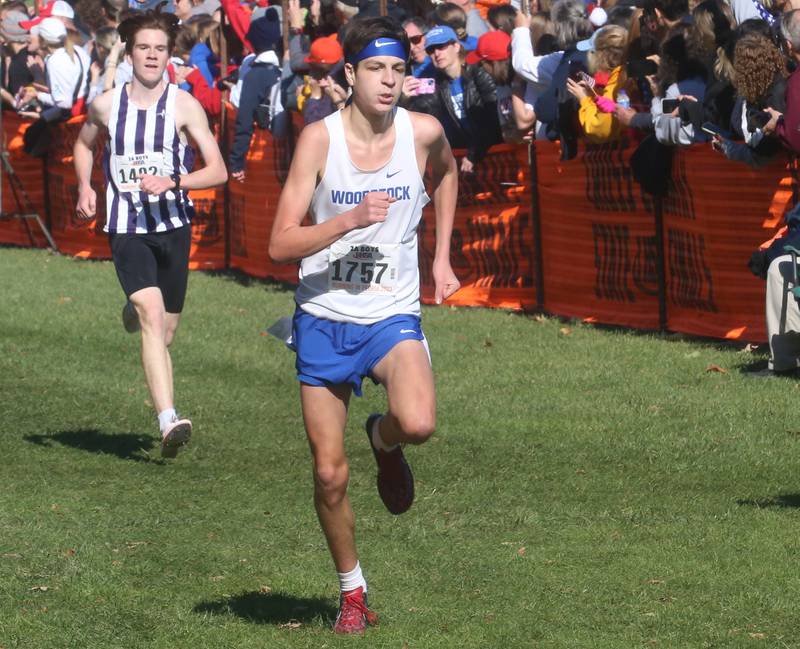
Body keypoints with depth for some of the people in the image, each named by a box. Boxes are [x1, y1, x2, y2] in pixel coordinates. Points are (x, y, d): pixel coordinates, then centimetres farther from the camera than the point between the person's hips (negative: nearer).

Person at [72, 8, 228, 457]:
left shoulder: (185, 106, -4)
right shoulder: (106, 106, 2)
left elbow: (218, 171, -9)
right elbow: (84, 144, 25)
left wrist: (172, 181, -23)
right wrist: (85, 187, 9)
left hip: (173, 223, 1)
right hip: (127, 228, -1)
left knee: (166, 328, 13)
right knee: (152, 315, -20)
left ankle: (135, 312, 52)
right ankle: (168, 420, -29)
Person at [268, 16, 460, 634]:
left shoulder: (423, 132, -6)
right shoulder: (320, 137, -12)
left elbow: (447, 172, 21)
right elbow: (280, 244, -14)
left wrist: (441, 257, 16)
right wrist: (350, 219, -28)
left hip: (393, 316, 0)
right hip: (324, 320, 0)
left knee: (418, 423, -29)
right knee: (330, 474, 3)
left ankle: (386, 440, 9)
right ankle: (352, 590, 26)